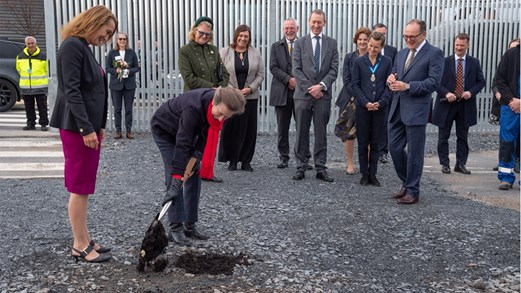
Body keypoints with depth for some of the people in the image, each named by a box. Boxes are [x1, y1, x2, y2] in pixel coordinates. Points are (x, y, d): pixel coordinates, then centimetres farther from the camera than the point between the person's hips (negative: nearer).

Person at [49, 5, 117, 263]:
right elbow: (71, 91, -19)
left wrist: (99, 126, 15)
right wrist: (86, 128, -22)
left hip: (89, 126, 10)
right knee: (79, 187, -3)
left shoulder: (84, 48, 16)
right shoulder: (72, 46, -12)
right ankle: (80, 246, 6)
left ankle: (84, 239, 20)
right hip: (77, 127, -10)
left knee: (84, 186, 12)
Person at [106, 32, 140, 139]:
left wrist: (129, 71, -15)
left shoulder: (131, 52, 3)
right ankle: (118, 131, 11)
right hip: (116, 84, 0)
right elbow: (108, 68, 2)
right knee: (117, 109, 4)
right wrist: (116, 71, -16)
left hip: (129, 85, 0)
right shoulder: (112, 53, 3)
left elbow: (137, 67, 4)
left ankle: (129, 131, 10)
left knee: (129, 108, 3)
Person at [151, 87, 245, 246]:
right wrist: (176, 180, -45)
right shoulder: (194, 106, -43)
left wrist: (198, 151, -22)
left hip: (187, 131, 7)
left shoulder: (221, 106, -22)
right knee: (173, 176, -15)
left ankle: (190, 225, 8)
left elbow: (206, 131, -7)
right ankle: (175, 227, -9)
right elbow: (182, 144, -44)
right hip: (164, 129, -7)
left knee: (194, 174, 1)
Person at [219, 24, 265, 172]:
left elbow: (260, 75, 6)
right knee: (230, 128, -1)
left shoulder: (255, 53, 7)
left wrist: (250, 88, -8)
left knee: (249, 129, 3)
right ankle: (232, 160, 12)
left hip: (250, 97, 2)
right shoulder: (225, 52, 2)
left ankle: (246, 160, 13)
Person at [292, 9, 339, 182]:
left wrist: (321, 86, -12)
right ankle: (301, 167, 12)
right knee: (302, 133, 4)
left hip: (323, 95, 1)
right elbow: (296, 69, -2)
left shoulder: (332, 43, 8)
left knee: (321, 134, 6)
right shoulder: (300, 43, 5)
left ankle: (321, 169, 11)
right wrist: (310, 88, -11)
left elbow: (334, 69, 1)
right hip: (303, 94, 0)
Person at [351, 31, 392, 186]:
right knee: (363, 142, 4)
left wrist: (380, 103, -10)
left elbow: (389, 85, 2)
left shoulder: (387, 62, 4)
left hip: (380, 108, 1)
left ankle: (373, 174, 14)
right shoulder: (359, 61, 3)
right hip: (363, 107, 0)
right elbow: (355, 84, 0)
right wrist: (366, 103, -10)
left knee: (375, 143, 6)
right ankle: (364, 174, 13)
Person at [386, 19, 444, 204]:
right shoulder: (401, 54, 17)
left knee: (414, 152, 1)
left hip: (416, 110, -7)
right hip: (397, 109, 7)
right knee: (394, 147, 9)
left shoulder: (434, 54, -5)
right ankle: (406, 183, 28)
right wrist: (391, 79, -1)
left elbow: (434, 82, -14)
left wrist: (407, 86, -20)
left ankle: (413, 191, 13)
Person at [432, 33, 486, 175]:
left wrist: (471, 92, -11)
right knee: (443, 136, 4)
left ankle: (461, 164, 17)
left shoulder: (474, 63, 6)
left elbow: (481, 81, 7)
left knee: (463, 136, 8)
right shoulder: (445, 61, -1)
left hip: (465, 105, 2)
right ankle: (445, 164, 14)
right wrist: (446, 93, -18)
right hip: (447, 104, -2)